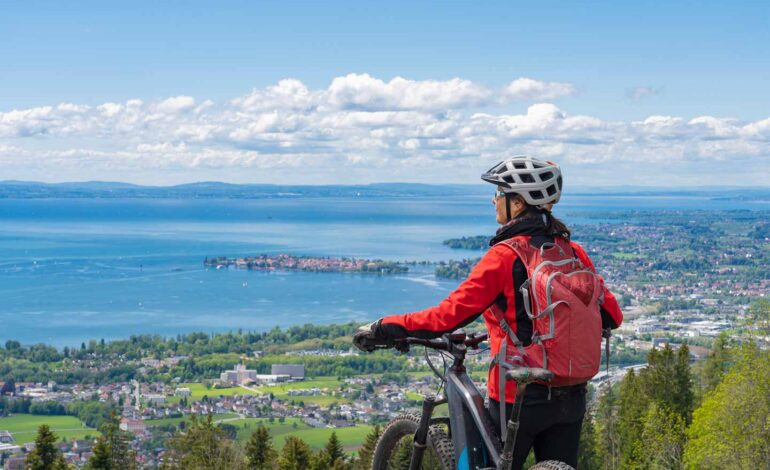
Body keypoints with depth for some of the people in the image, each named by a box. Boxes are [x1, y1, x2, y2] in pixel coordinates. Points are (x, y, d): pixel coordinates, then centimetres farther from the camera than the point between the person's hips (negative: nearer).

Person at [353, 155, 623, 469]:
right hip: (571, 397, 5)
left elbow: (449, 315, -19)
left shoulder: (505, 256, -15)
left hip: (519, 398, -5)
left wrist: (382, 329, -12)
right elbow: (611, 314, 6)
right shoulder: (574, 253, 2)